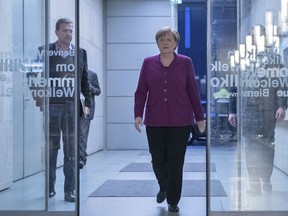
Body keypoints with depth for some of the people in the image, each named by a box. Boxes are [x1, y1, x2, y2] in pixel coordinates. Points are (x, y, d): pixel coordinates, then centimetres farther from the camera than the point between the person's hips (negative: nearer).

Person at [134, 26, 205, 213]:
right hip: (155, 121, 1)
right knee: (158, 160, 5)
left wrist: (200, 117, 3)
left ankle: (173, 201, 15)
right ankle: (163, 188, 35)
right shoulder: (148, 63, 6)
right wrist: (138, 114, -7)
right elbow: (141, 91, 4)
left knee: (175, 162, 1)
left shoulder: (185, 62, 2)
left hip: (180, 120, -1)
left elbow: (193, 92, 3)